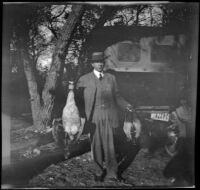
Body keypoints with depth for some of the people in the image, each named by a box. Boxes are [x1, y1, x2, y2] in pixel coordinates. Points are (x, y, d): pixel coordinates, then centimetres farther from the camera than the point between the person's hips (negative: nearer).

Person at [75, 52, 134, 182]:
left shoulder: (111, 78, 10)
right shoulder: (84, 80, 3)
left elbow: (116, 96, 12)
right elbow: (78, 99, 2)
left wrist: (125, 105, -4)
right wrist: (83, 115, -8)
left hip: (109, 117, 1)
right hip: (93, 118, -1)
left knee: (109, 145, 3)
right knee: (96, 145, 7)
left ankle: (111, 173, 15)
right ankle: (98, 172, 23)